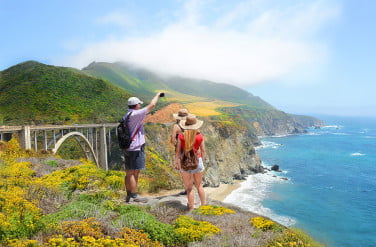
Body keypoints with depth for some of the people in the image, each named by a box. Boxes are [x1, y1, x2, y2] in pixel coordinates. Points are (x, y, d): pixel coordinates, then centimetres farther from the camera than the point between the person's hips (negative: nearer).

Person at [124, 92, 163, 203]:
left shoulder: (125, 117, 11)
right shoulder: (136, 115, -15)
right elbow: (151, 105, -13)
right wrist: (157, 95, 4)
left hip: (127, 148, 9)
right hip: (136, 149, -9)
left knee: (129, 173, 13)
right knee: (134, 173, -1)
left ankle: (128, 195, 22)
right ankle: (135, 196, 7)